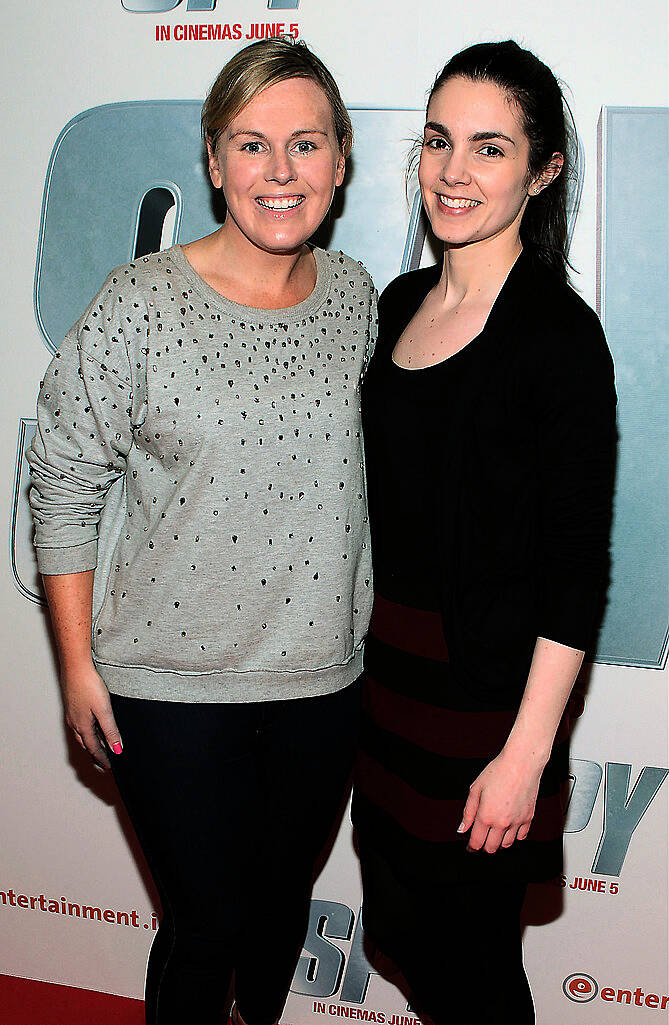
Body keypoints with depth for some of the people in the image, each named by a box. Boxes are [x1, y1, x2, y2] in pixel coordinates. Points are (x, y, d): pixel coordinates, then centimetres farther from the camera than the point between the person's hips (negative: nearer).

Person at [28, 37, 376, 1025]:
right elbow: (65, 483, -7)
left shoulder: (358, 295, 1)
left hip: (324, 680, 4)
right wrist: (78, 663, -7)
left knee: (283, 897, 22)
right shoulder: (139, 305, -13)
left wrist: (379, 626, 14)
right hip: (172, 685, -4)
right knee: (207, 925, 8)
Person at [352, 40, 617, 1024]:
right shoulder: (400, 301, 6)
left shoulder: (560, 333, -15)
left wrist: (526, 754, -17)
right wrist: (366, 642, 14)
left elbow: (575, 569, -16)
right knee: (398, 926, 20)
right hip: (386, 670, 7)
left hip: (486, 686, -7)